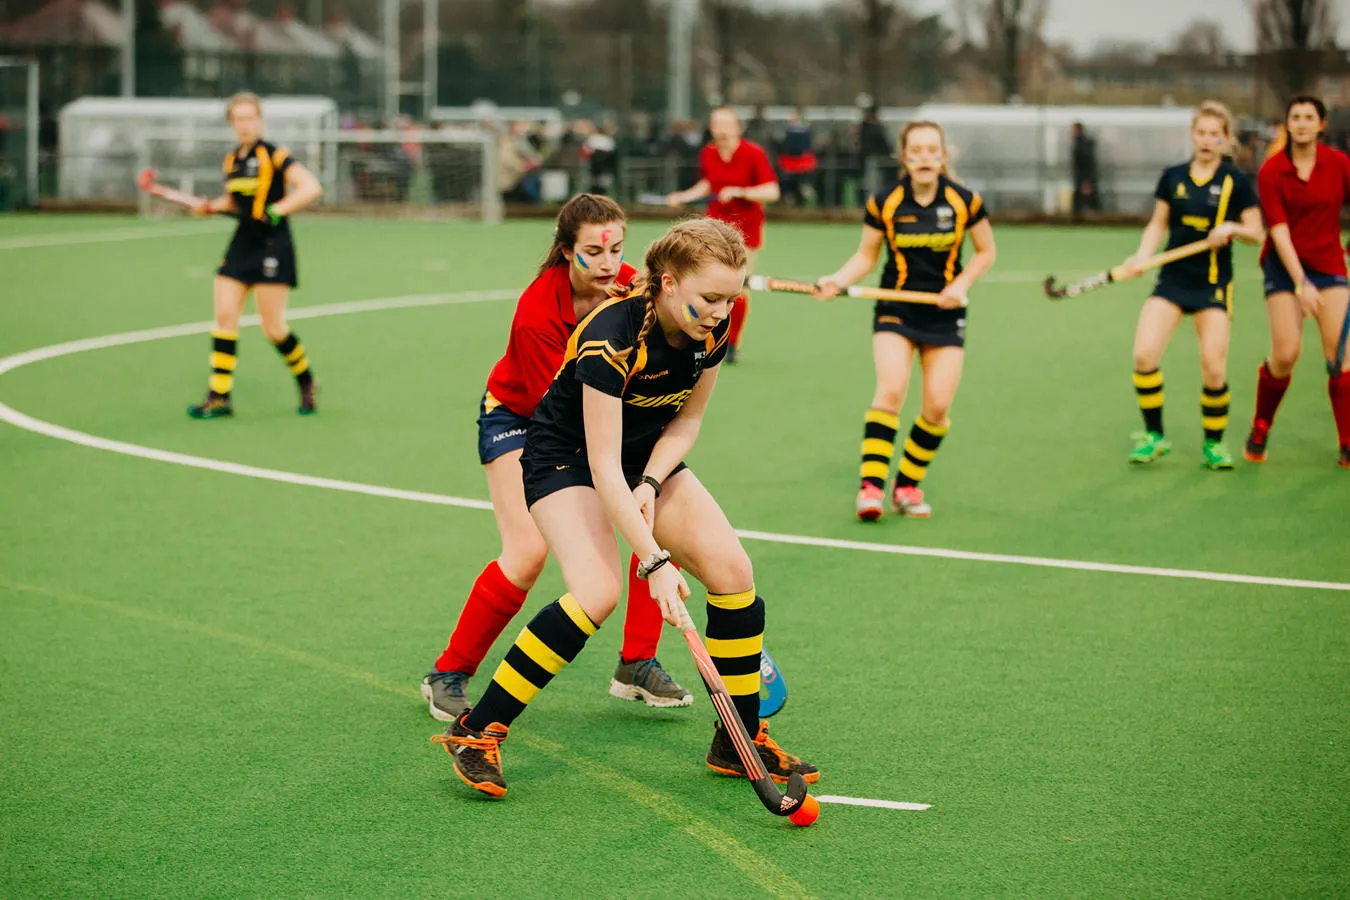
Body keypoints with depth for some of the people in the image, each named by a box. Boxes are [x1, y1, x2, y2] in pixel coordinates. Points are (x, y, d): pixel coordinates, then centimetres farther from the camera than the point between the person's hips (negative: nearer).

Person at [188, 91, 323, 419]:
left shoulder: (274, 156, -10)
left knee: (273, 328, -4)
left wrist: (278, 210, -25)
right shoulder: (231, 160, 11)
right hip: (242, 244, 7)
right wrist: (214, 206, 8)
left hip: (272, 246, -7)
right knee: (224, 316, -2)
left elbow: (311, 188, -19)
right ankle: (219, 397, 1)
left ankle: (306, 383, 20)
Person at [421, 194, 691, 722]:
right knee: (528, 550, -21)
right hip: (518, 418, -5)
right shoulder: (538, 312, -32)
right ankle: (448, 675, -4)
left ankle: (637, 666, 5)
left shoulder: (631, 289, -17)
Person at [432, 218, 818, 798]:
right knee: (598, 592, -28)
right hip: (567, 459, -6)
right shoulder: (612, 336, -34)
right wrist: (654, 562, -37)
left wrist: (651, 483, -16)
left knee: (732, 571, -9)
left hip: (650, 459, 7)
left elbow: (687, 419, 1)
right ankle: (476, 732, -17)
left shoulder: (713, 330, -14)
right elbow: (604, 468, -34)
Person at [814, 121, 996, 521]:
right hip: (896, 310, -1)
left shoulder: (964, 201, -5)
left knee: (937, 406, -6)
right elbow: (866, 255, 5)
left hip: (945, 313, 1)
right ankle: (871, 485, -20)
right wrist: (838, 281, -13)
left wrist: (962, 283, -8)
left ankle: (907, 485, 12)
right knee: (891, 388, -21)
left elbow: (986, 251, 7)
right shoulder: (884, 203, -6)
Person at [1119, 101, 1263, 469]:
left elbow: (1257, 232, 2)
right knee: (1144, 355, -13)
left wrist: (1232, 228, -19)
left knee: (1213, 370, -9)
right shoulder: (1173, 176, 5)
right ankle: (1153, 436, 4)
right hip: (1172, 278, 2)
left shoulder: (1236, 182, -2)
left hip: (1213, 284, -2)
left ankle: (1214, 443, 12)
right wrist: (1142, 256, -4)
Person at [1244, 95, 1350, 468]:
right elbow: (1279, 229, -13)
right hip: (1285, 265, -2)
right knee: (1285, 354, -10)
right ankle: (1259, 430, 13)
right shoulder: (1271, 171, -9)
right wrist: (1300, 283, -20)